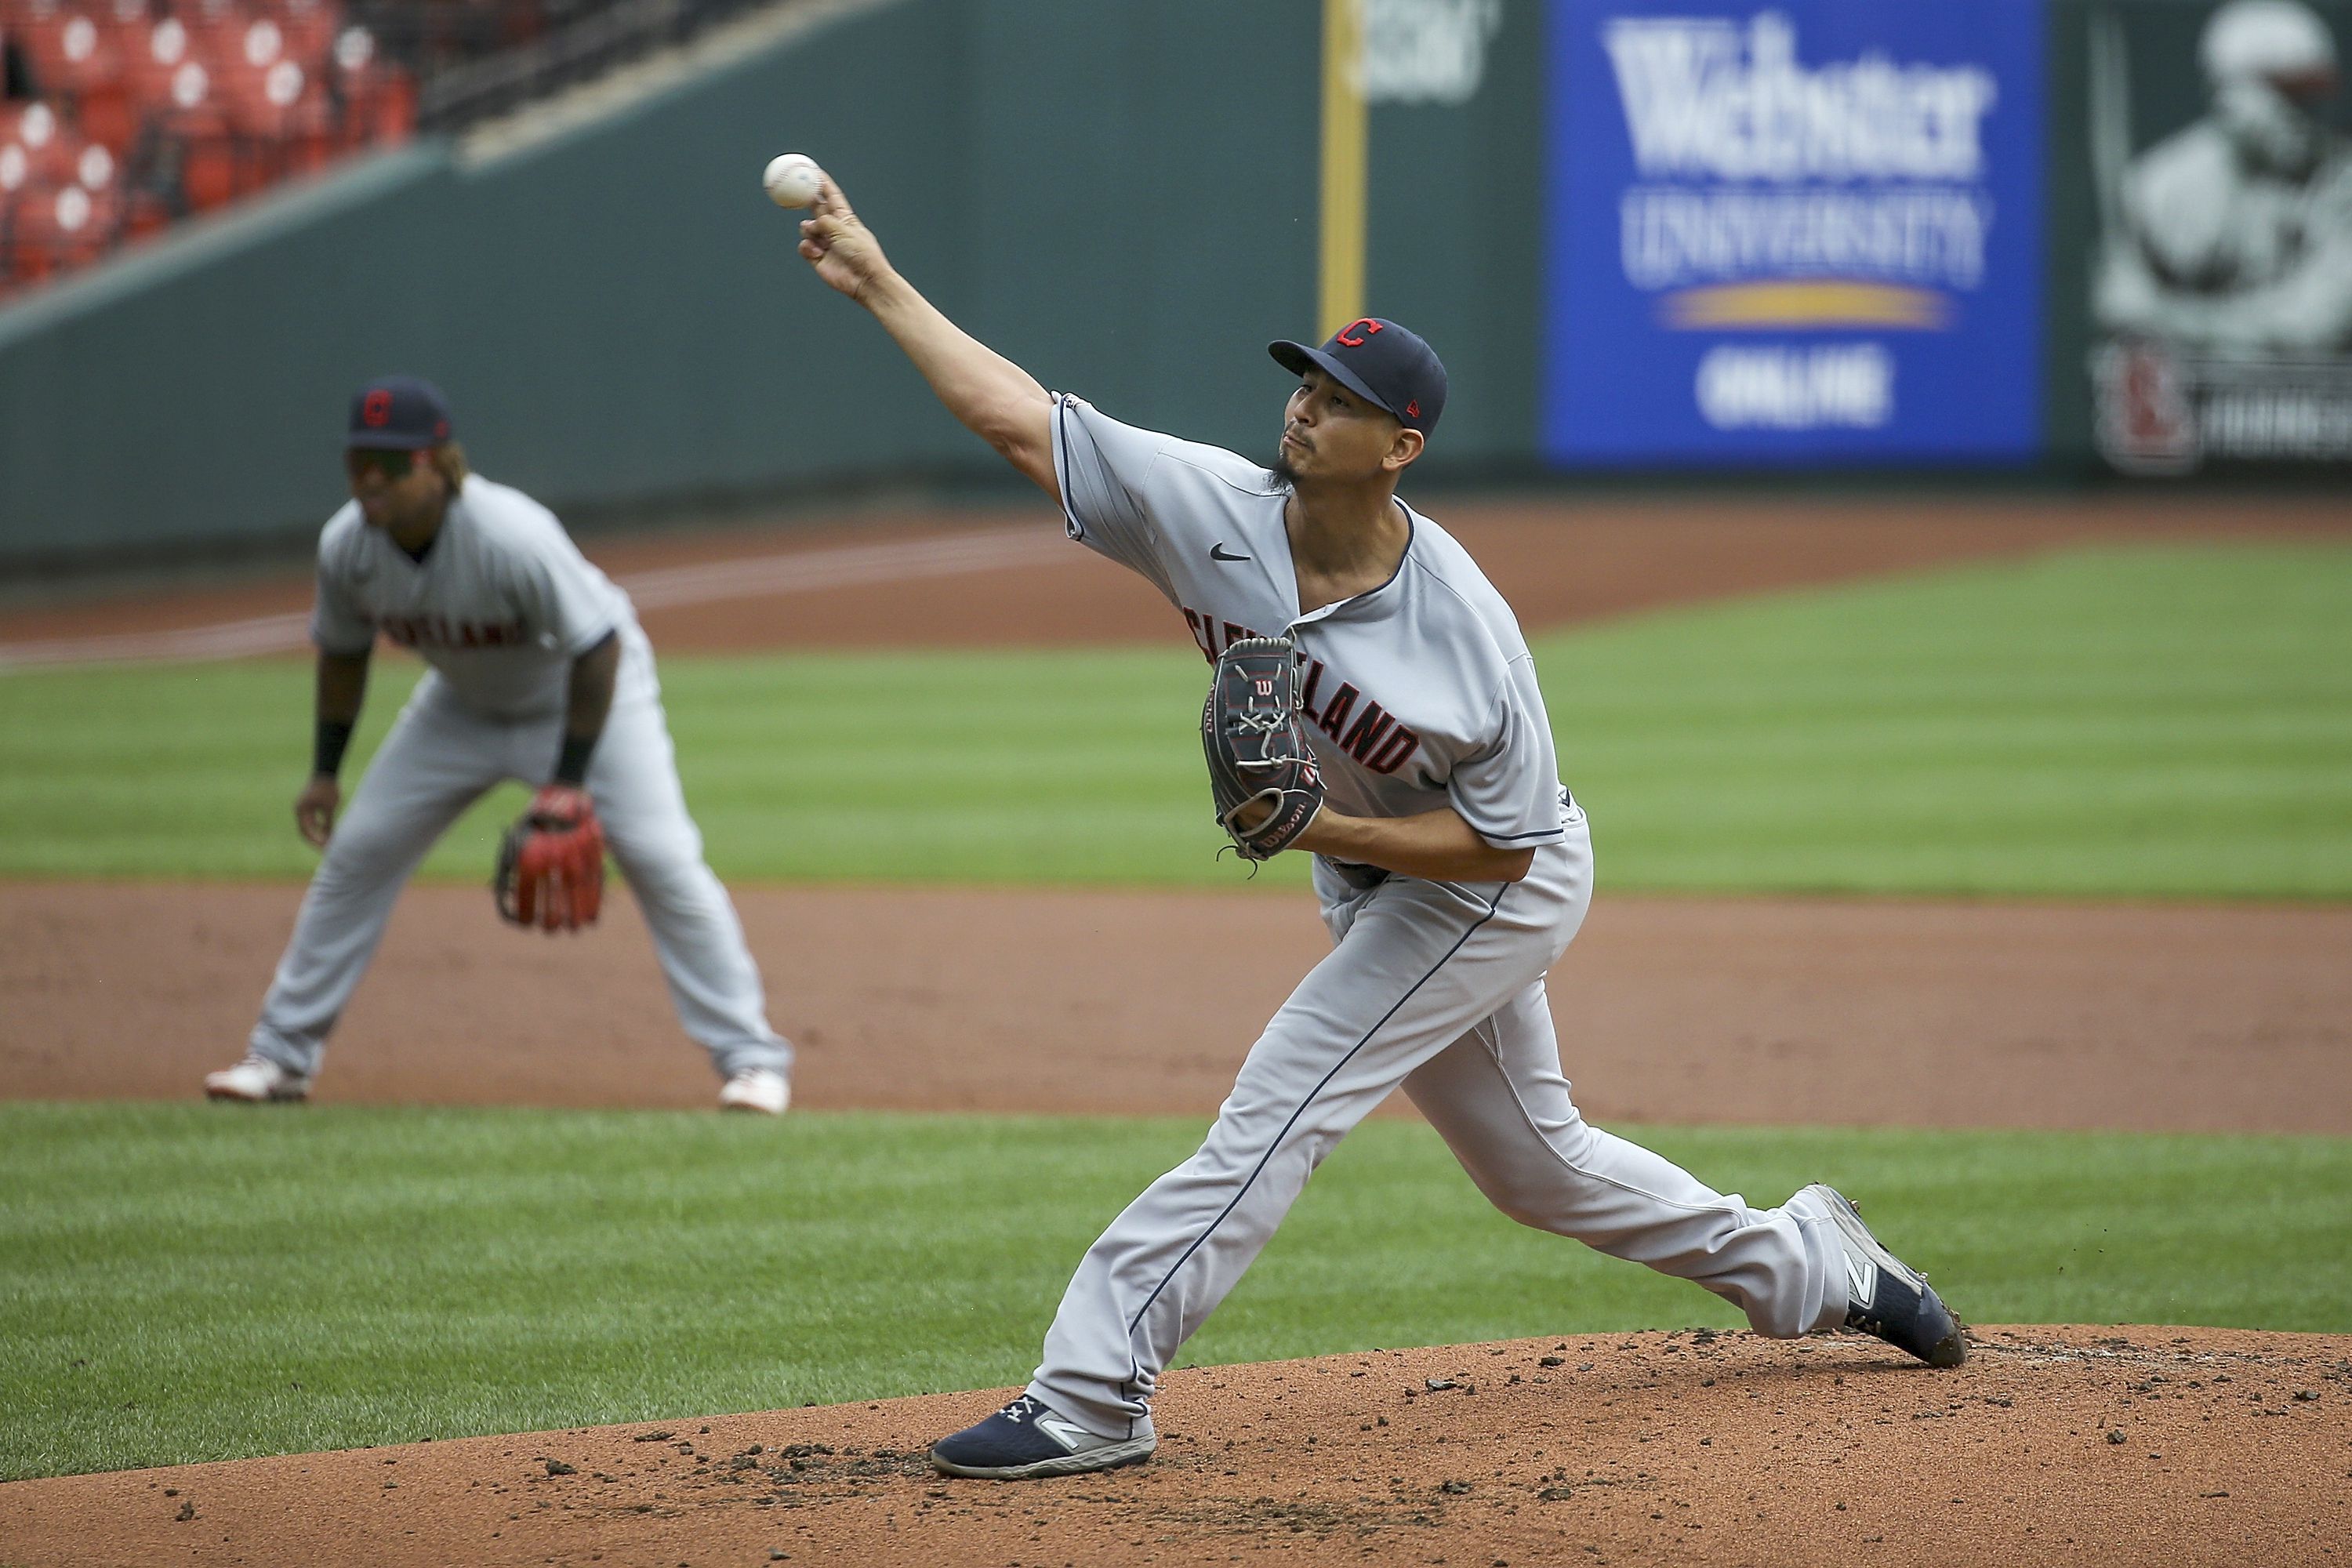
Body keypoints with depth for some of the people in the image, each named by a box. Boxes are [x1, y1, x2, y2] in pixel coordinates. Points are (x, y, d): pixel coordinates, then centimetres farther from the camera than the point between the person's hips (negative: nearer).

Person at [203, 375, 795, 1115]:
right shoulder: (345, 546, -20)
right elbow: (343, 652, 1)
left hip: (586, 691, -5)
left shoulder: (514, 536, -37)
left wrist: (569, 782, -29)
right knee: (357, 851, 0)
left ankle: (751, 1055, -10)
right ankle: (281, 1053, 12)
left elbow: (597, 649, -30)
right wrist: (324, 772, 2)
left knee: (660, 855, -18)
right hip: (465, 702, 5)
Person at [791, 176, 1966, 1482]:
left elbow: (1501, 842, -23)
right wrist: (877, 281, -24)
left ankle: (1091, 1398, -16)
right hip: (1370, 884, 7)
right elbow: (1016, 415, -18)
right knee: (1533, 1157, 20)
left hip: (1494, 890, -7)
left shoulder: (1466, 634, -31)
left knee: (1275, 1111, -17)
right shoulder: (1210, 507, -18)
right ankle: (1810, 1265, 38)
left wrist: (1324, 829, -33)